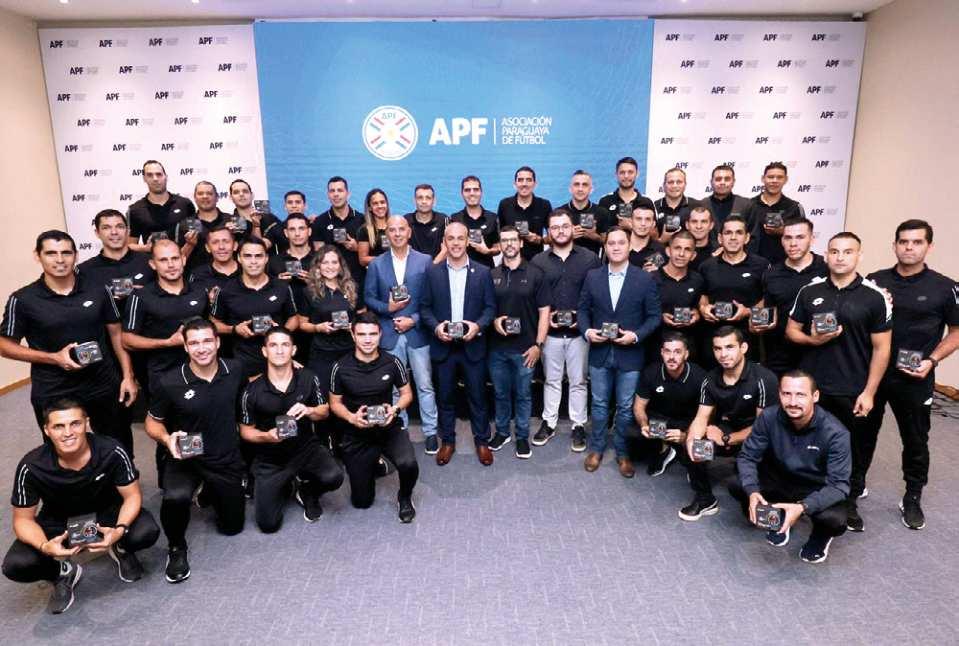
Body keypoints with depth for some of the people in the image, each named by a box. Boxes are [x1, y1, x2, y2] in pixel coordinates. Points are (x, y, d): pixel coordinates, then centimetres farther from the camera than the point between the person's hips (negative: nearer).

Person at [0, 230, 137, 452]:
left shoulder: (98, 291, -2)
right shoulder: (23, 300, -8)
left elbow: (116, 334, 5)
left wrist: (128, 376, -1)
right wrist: (53, 358, -14)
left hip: (104, 385, 2)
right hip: (53, 393, -1)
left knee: (119, 448, 16)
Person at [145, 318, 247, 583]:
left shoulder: (235, 370, -10)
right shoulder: (170, 382, -18)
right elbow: (152, 422, -3)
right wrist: (167, 439, -22)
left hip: (227, 460, 3)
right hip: (186, 458, -3)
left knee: (232, 527, 14)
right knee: (175, 497, -37)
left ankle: (211, 491, 47)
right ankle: (176, 548, -3)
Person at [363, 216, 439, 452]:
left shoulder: (425, 261, 1)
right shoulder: (376, 264, 6)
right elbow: (369, 298, 6)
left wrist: (414, 319, -12)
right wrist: (387, 308, -12)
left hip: (418, 332, -1)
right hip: (389, 334, 2)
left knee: (425, 385, 5)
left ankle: (430, 432, 17)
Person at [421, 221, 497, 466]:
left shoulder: (482, 272, 0)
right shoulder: (433, 272, 2)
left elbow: (490, 307, 0)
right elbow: (425, 307, 3)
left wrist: (478, 325, -17)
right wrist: (436, 327, -14)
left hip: (472, 345, -1)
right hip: (442, 346, 1)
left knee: (477, 396, 9)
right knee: (445, 397, 12)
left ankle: (482, 441, 25)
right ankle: (447, 441, 27)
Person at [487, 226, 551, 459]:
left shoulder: (535, 274, -3)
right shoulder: (491, 275, 4)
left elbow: (544, 311, -3)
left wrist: (538, 344, -9)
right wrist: (494, 320, -10)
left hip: (525, 347, -2)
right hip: (497, 346, 2)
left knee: (523, 394, 9)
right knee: (500, 393, 14)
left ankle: (522, 436, 24)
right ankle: (502, 431, 32)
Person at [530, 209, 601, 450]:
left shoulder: (590, 258, -2)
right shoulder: (538, 261, 2)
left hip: (579, 331, -1)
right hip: (550, 331, 1)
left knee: (578, 381, 9)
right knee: (551, 380, 13)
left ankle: (578, 426, 21)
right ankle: (548, 422, 26)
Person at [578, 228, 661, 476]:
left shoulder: (645, 279, -5)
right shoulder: (592, 276, 1)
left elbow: (654, 316, -3)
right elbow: (583, 309, 6)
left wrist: (636, 335, -18)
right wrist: (587, 331, -11)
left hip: (629, 354, -1)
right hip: (599, 352, 2)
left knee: (625, 407, 10)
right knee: (599, 404, 13)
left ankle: (623, 452, 28)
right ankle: (596, 448, 31)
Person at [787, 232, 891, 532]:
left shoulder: (874, 296, -5)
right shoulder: (809, 291, 2)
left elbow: (881, 348, -3)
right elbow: (791, 330, 9)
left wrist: (868, 392, -7)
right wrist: (812, 340, -13)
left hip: (853, 390, -2)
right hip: (812, 385, 2)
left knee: (855, 448, 10)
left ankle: (850, 501, 29)